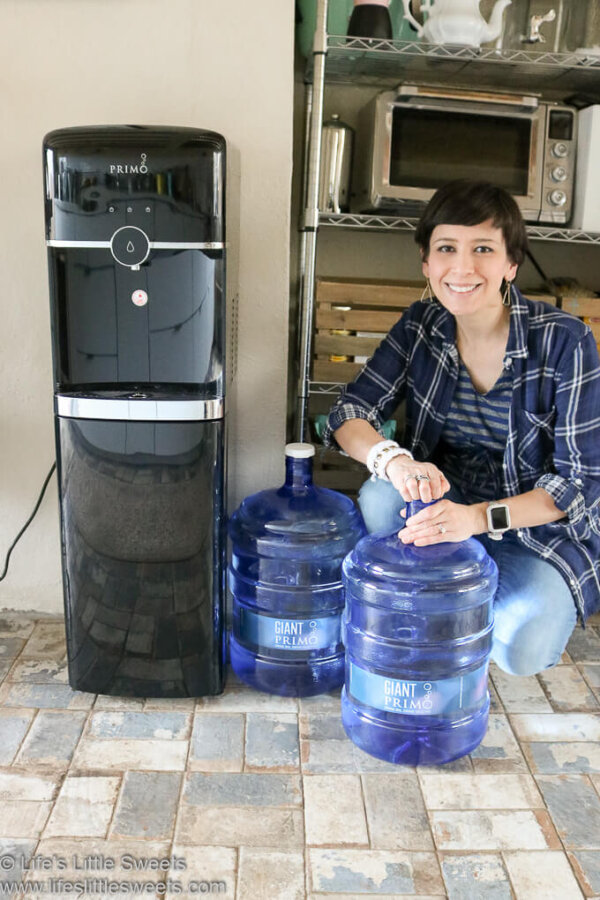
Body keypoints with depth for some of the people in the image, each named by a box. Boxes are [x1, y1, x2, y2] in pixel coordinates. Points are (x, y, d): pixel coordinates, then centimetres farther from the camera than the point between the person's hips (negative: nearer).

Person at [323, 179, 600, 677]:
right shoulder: (422, 325, -6)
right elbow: (349, 414, -9)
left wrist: (480, 517, -34)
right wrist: (393, 459, -33)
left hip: (543, 526, -3)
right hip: (445, 501, 3)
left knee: (521, 650, -27)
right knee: (379, 500, -28)